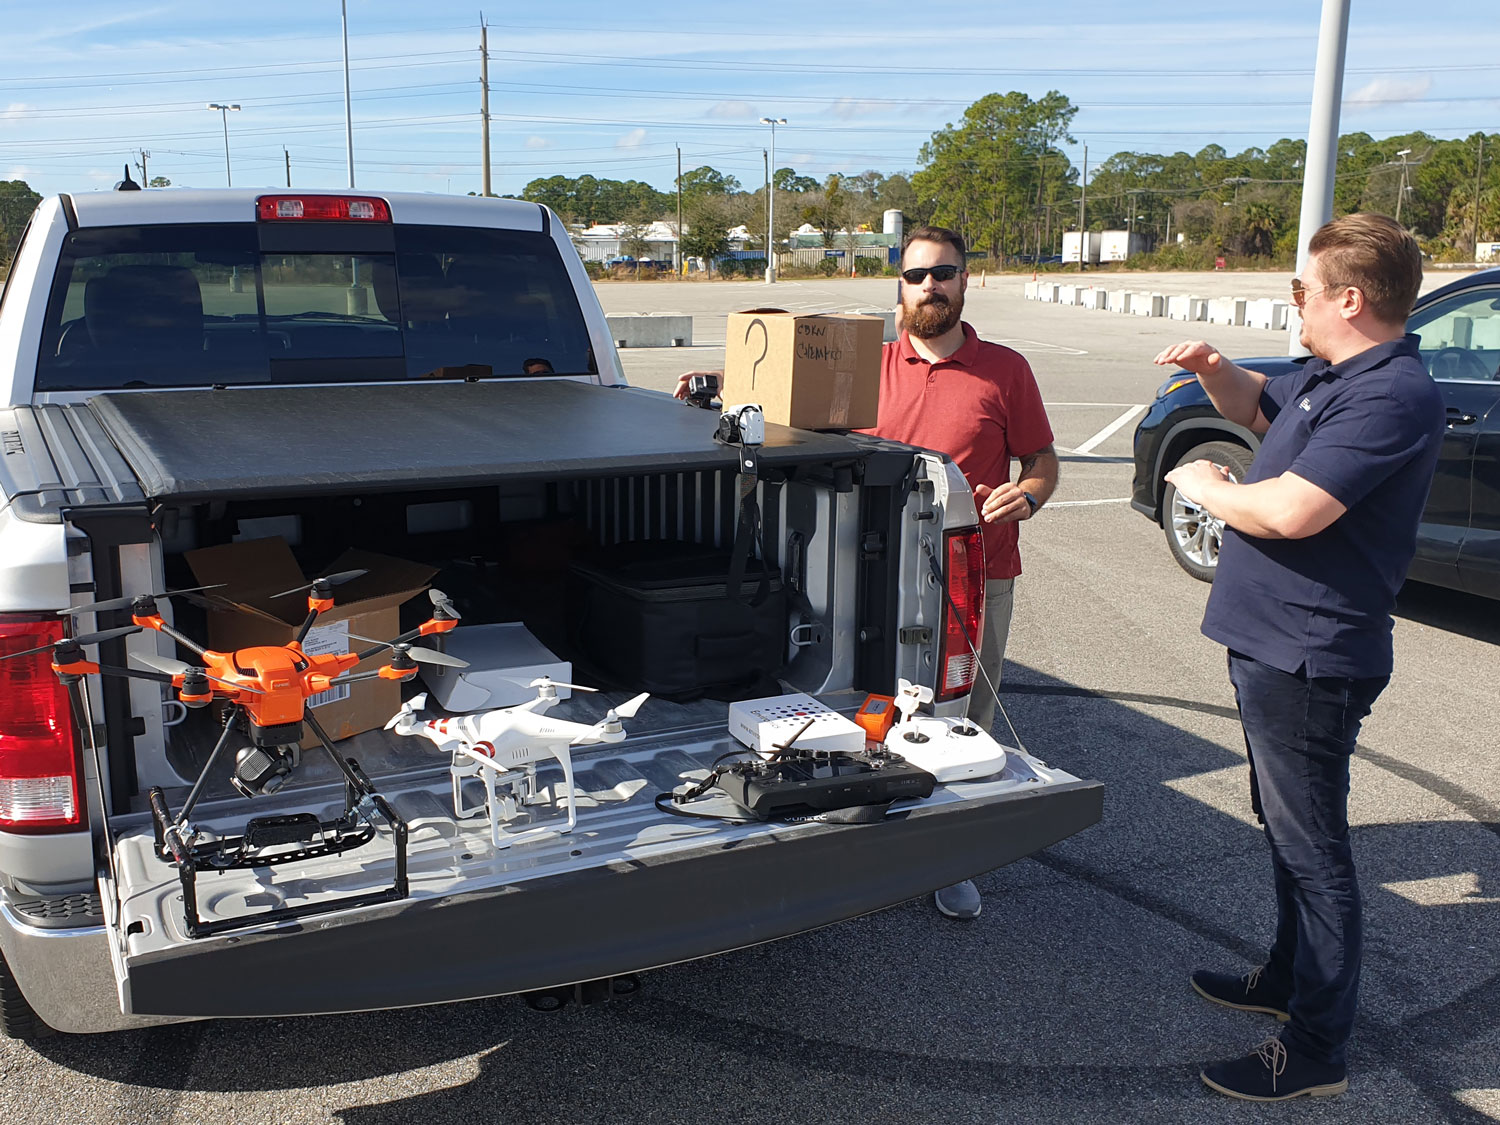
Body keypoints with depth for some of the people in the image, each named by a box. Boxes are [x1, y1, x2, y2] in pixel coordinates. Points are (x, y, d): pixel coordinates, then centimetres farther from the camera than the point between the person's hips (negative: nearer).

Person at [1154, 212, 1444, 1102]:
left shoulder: (1392, 396, -23)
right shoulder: (1329, 375, 10)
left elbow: (1290, 512, -31)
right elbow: (1257, 407, 29)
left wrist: (1206, 486, -11)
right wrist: (1213, 370, 6)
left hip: (1311, 660, -11)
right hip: (1273, 645, 11)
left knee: (1312, 847, -1)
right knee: (1287, 828, 23)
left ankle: (1317, 1050, 10)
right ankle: (1289, 977, 40)